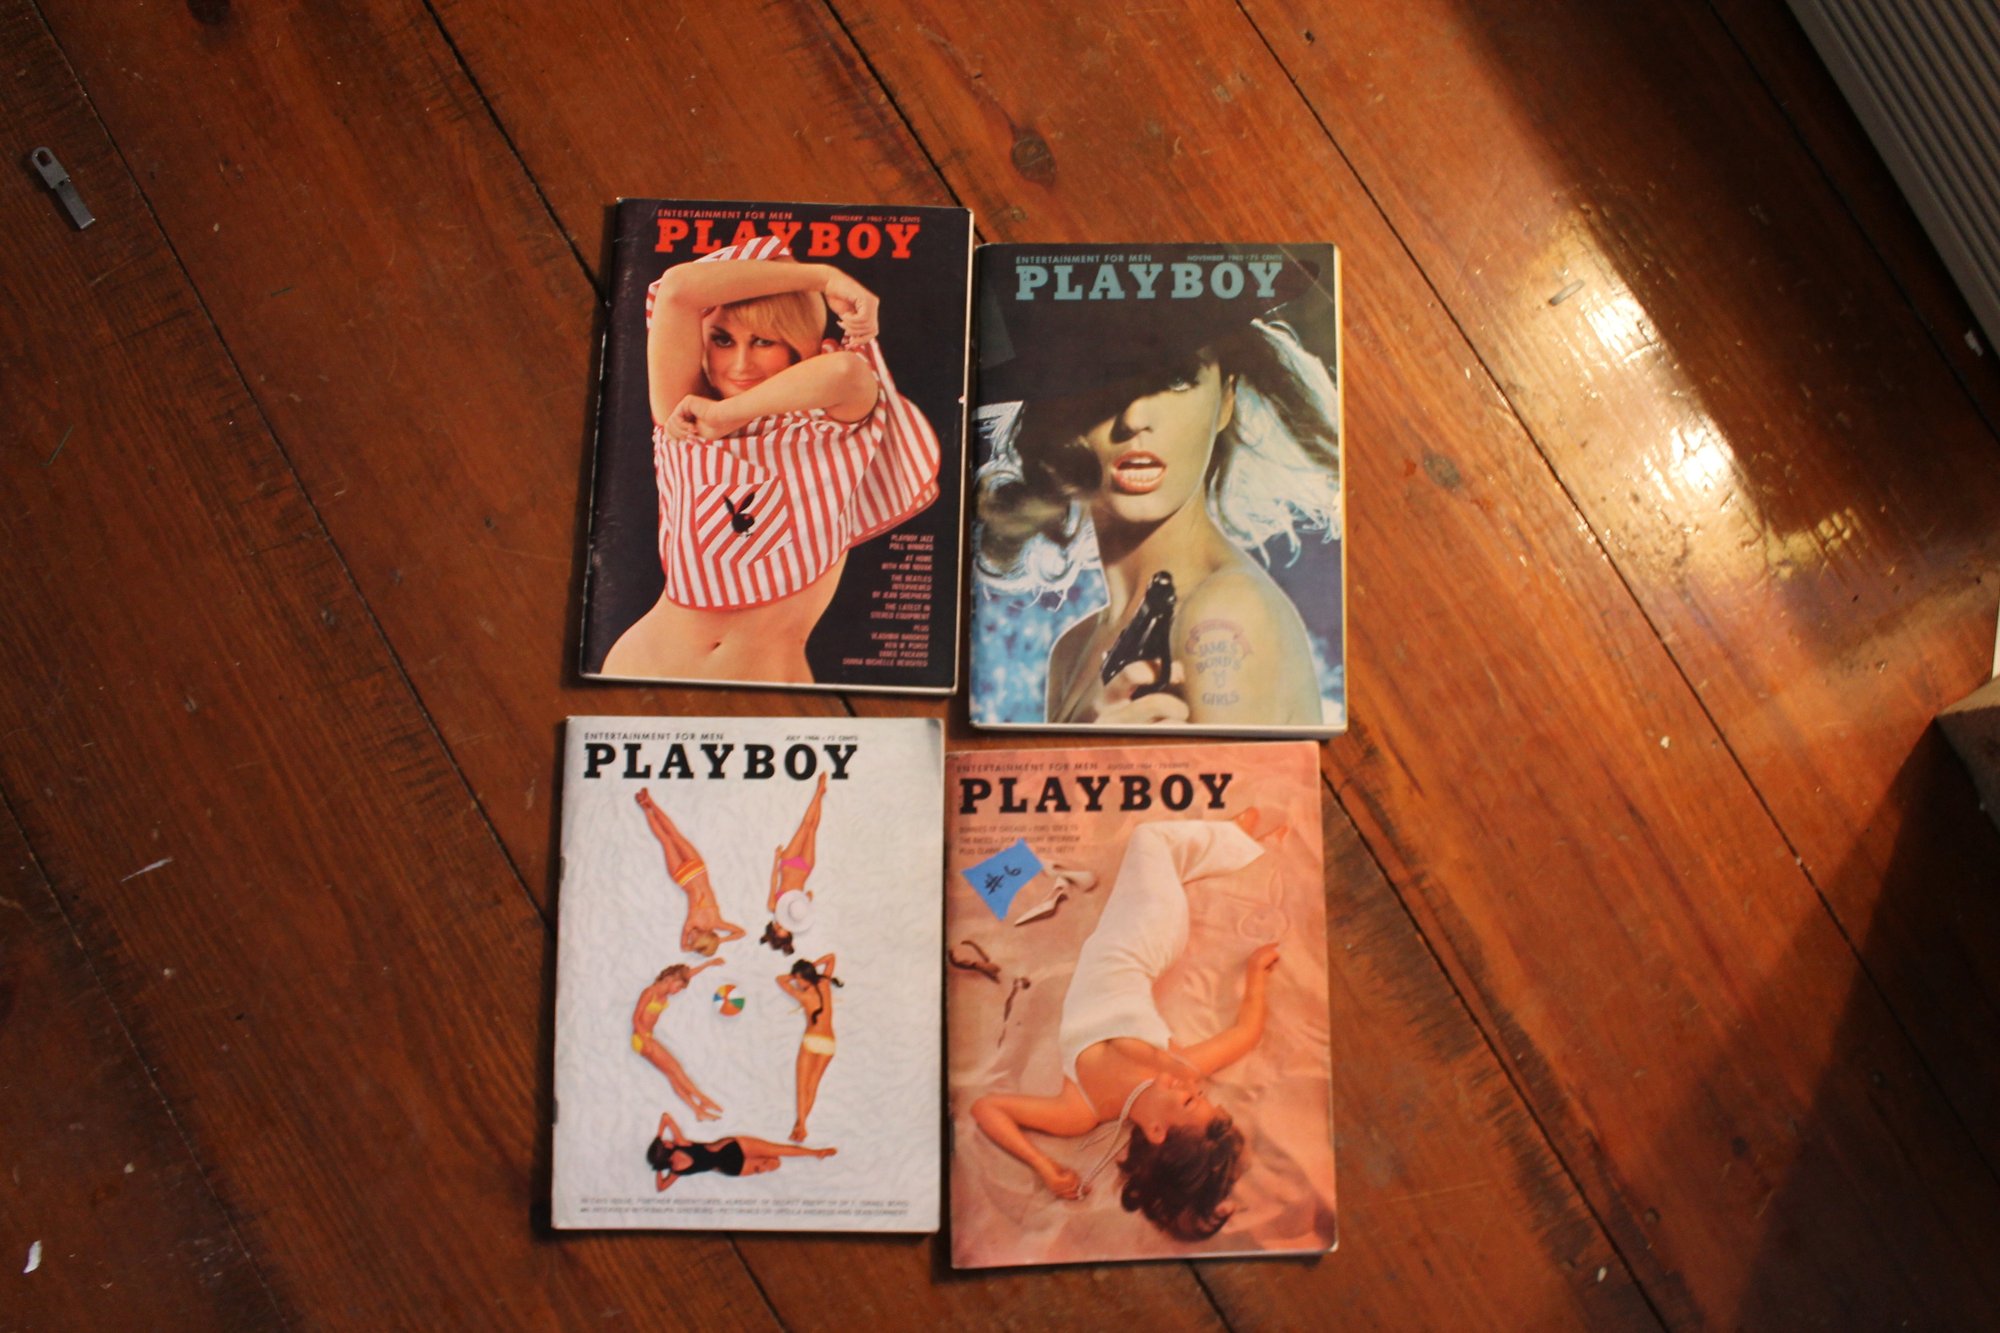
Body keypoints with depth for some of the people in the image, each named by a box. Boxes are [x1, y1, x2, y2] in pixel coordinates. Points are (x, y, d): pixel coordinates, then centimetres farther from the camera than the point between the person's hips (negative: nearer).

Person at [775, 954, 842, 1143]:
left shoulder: (803, 995, -4)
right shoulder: (825, 984, 5)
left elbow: (780, 979, 9)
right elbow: (831, 957, 19)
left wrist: (797, 974, 17)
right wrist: (812, 966, 18)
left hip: (811, 1040, -4)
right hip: (829, 1043, 4)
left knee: (803, 1086, 0)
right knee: (812, 1086, 6)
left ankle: (801, 1125, -14)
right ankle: (801, 1123, -3)